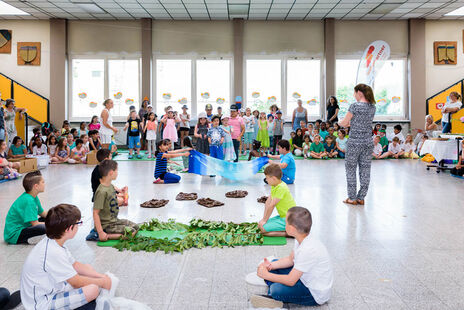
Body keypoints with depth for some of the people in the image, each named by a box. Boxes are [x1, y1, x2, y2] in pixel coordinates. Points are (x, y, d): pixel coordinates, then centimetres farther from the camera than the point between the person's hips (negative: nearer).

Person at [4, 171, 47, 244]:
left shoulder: (34, 197, 5)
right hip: (14, 235, -11)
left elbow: (42, 213, 17)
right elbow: (35, 224, -24)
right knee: (44, 228, -33)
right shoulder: (28, 201, -25)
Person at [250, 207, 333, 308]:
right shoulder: (303, 237, -7)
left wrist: (266, 275, -17)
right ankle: (271, 297, 2)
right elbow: (291, 259, 9)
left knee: (276, 290, -29)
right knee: (274, 262, 12)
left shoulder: (308, 250, -35)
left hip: (317, 294, -9)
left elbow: (290, 281, -28)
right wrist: (271, 265, -7)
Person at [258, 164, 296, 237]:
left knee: (263, 229, -16)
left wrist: (264, 220, -11)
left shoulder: (281, 188, -25)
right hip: (283, 216, 10)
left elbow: (271, 205, -20)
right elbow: (268, 202, 4)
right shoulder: (274, 186, 5)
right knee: (260, 225, 8)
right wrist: (264, 219, 0)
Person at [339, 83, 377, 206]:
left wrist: (339, 122, 15)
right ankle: (361, 198, 16)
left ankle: (352, 198, 9)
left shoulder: (355, 106, -12)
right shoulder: (372, 107, 7)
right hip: (368, 143, 6)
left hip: (354, 142, -6)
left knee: (351, 169, 6)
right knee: (365, 169, 9)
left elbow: (343, 123, -7)